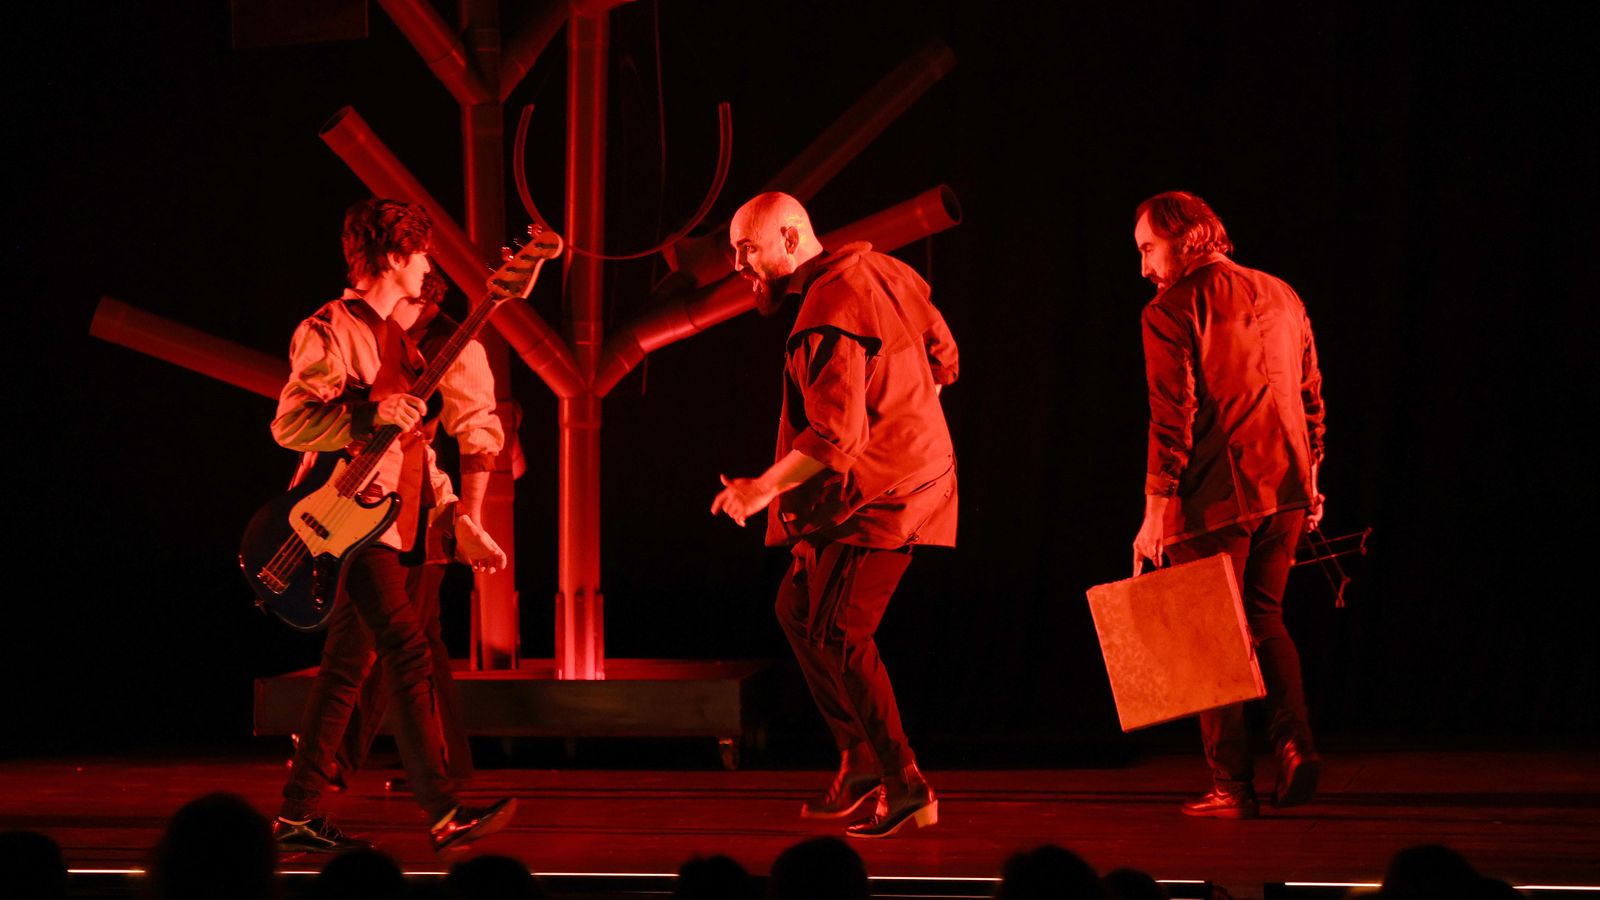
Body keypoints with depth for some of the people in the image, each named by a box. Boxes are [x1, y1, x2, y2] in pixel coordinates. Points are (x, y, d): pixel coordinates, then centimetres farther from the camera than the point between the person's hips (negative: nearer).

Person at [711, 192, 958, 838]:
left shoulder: (826, 317, -20)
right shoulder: (876, 271, 10)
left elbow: (836, 436, -26)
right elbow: (943, 359, 17)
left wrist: (764, 488, -17)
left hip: (876, 494, -10)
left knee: (837, 634, -7)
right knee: (798, 608, 15)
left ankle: (906, 789, -3)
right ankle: (862, 764, 18)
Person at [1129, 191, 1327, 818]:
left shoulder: (1172, 310, -8)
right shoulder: (1282, 297, 13)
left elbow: (1172, 418, -13)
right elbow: (1311, 397, 17)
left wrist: (1155, 509, -11)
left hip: (1215, 495, -6)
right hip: (1286, 487, 6)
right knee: (1264, 617, 20)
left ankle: (1233, 784, 2)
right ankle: (1295, 743, 2)